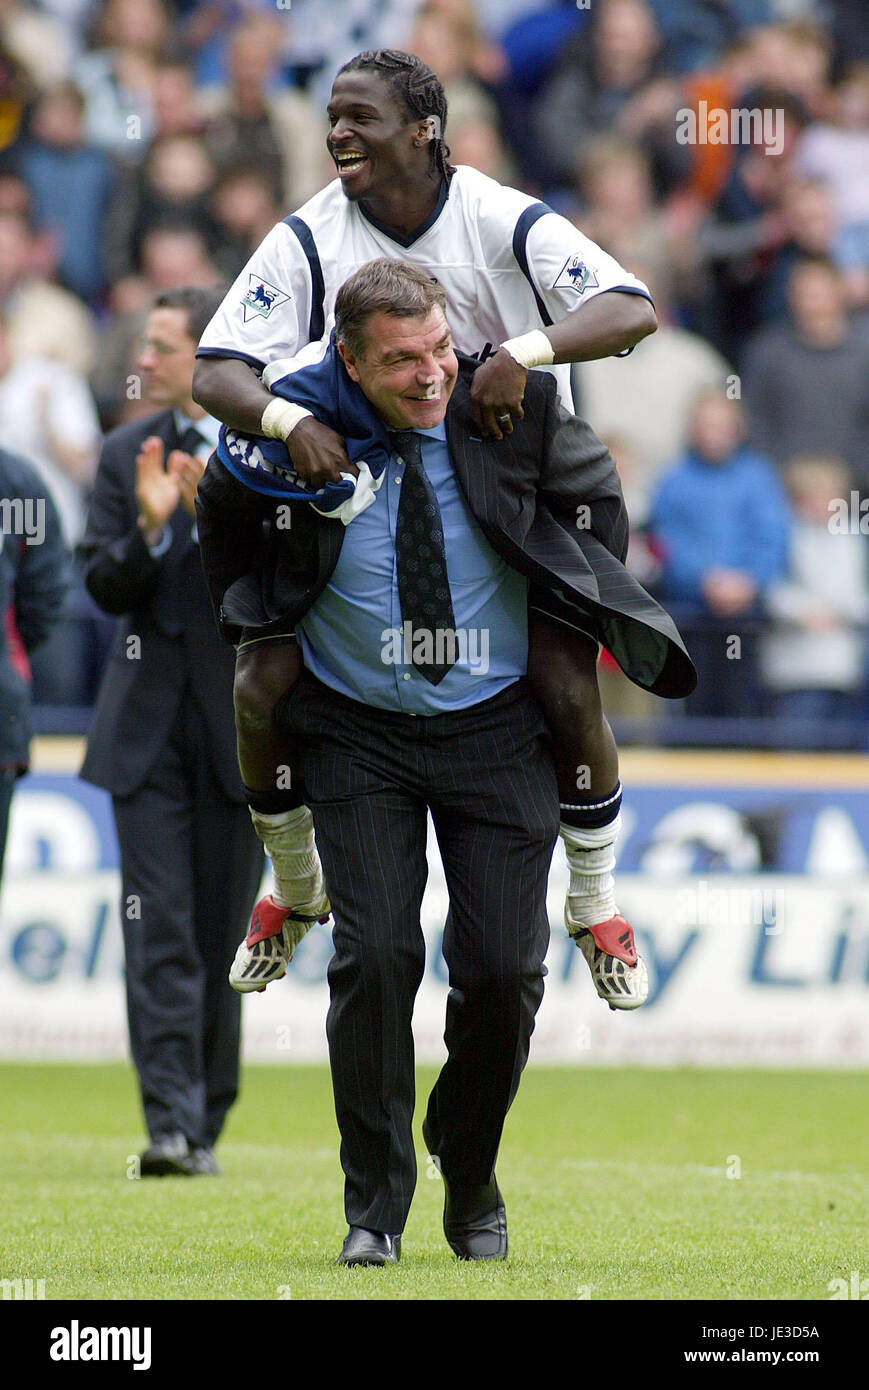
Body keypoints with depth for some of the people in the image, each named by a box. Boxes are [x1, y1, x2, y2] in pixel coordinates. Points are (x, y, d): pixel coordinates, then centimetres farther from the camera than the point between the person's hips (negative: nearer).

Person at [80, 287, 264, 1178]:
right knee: (159, 930, -9)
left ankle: (206, 1125, 17)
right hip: (149, 721, 1)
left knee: (223, 934, 5)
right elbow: (104, 587, 4)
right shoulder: (127, 453, 8)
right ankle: (169, 1122, -14)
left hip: (242, 722, -1)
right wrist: (148, 531, -15)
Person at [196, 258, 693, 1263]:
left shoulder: (507, 406, -11)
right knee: (375, 956, -11)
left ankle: (472, 1187, 20)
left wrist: (582, 623, 9)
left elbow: (594, 494, 9)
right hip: (358, 733, 0)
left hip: (496, 727, 0)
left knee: (504, 969, -4)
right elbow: (222, 516, 10)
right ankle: (374, 1206, 3)